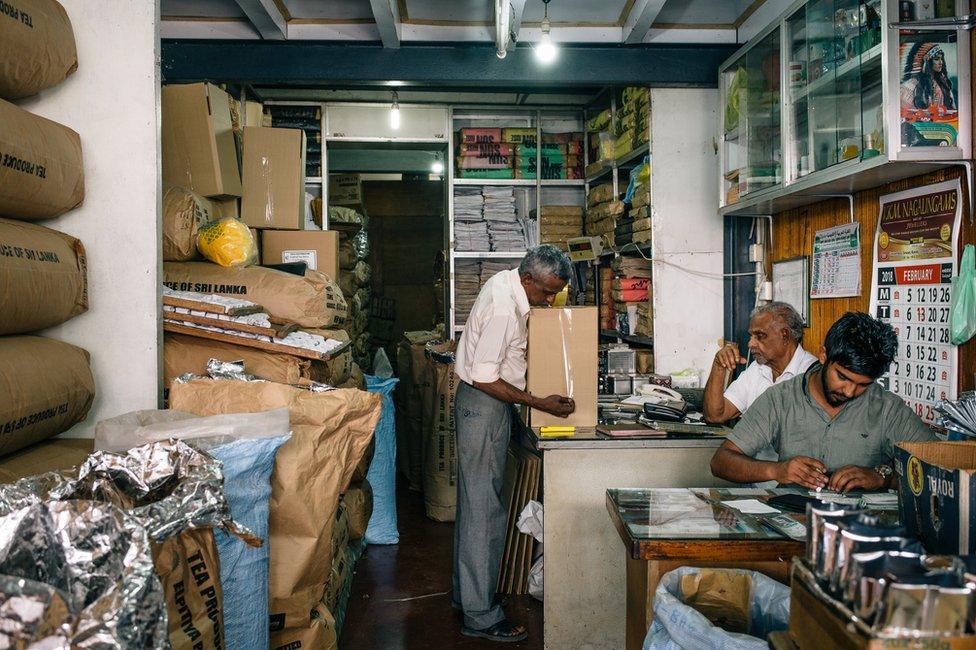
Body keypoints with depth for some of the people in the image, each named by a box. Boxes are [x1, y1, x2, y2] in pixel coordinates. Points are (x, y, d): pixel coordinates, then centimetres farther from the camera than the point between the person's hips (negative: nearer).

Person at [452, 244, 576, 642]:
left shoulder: (506, 281, 4)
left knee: (475, 501, 16)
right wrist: (540, 404, -20)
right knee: (484, 508, -6)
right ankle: (479, 615, 2)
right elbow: (484, 378, -25)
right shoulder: (503, 310, -25)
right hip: (483, 406, -10)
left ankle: (466, 591, 29)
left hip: (486, 404, 10)